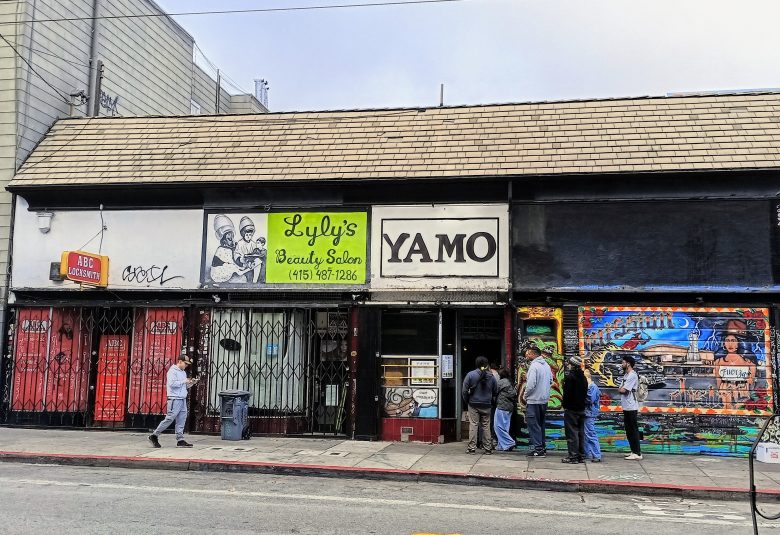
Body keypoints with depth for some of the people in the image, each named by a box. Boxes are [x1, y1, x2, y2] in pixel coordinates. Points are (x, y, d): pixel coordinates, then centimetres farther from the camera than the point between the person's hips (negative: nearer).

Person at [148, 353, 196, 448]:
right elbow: (172, 383, -20)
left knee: (181, 420, 5)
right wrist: (184, 381, -14)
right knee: (169, 419, -7)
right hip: (175, 399, -8)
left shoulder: (183, 372, 19)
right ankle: (154, 436, 4)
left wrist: (190, 383, 5)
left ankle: (180, 440, 7)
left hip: (182, 399, 8)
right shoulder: (173, 371, -7)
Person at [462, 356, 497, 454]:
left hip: (473, 404, -2)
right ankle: (488, 448, 10)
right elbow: (495, 392, 9)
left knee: (473, 425, 0)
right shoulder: (491, 376, 3)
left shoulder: (470, 375, -7)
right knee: (486, 426, 8)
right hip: (486, 405, 2)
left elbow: (465, 390, -7)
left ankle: (471, 447, -1)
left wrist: (466, 401, 6)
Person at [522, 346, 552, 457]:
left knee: (533, 424, -2)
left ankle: (538, 448, -3)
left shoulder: (534, 366, -18)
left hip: (534, 400, -9)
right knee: (541, 424, 17)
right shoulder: (546, 365, 9)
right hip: (544, 399, 9)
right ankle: (543, 447, 22)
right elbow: (551, 381, 17)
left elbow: (531, 384, -22)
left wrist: (525, 396, -8)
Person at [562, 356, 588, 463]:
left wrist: (565, 405, -7)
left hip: (571, 409, -8)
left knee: (572, 432, -5)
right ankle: (580, 455, 16)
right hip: (581, 409, 8)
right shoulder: (583, 378, 11)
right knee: (580, 432, 11)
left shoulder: (570, 377, -15)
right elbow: (585, 393, 15)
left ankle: (573, 456, -5)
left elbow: (567, 394, -17)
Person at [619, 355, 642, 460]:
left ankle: (637, 453, -3)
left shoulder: (632, 375, -16)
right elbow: (622, 389, 16)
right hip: (626, 407, 10)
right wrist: (621, 389, -4)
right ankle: (634, 451, 21)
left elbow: (622, 390, -19)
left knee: (633, 430, -6)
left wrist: (620, 389, 0)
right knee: (628, 430, 14)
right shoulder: (626, 375, 16)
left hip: (631, 407, -10)